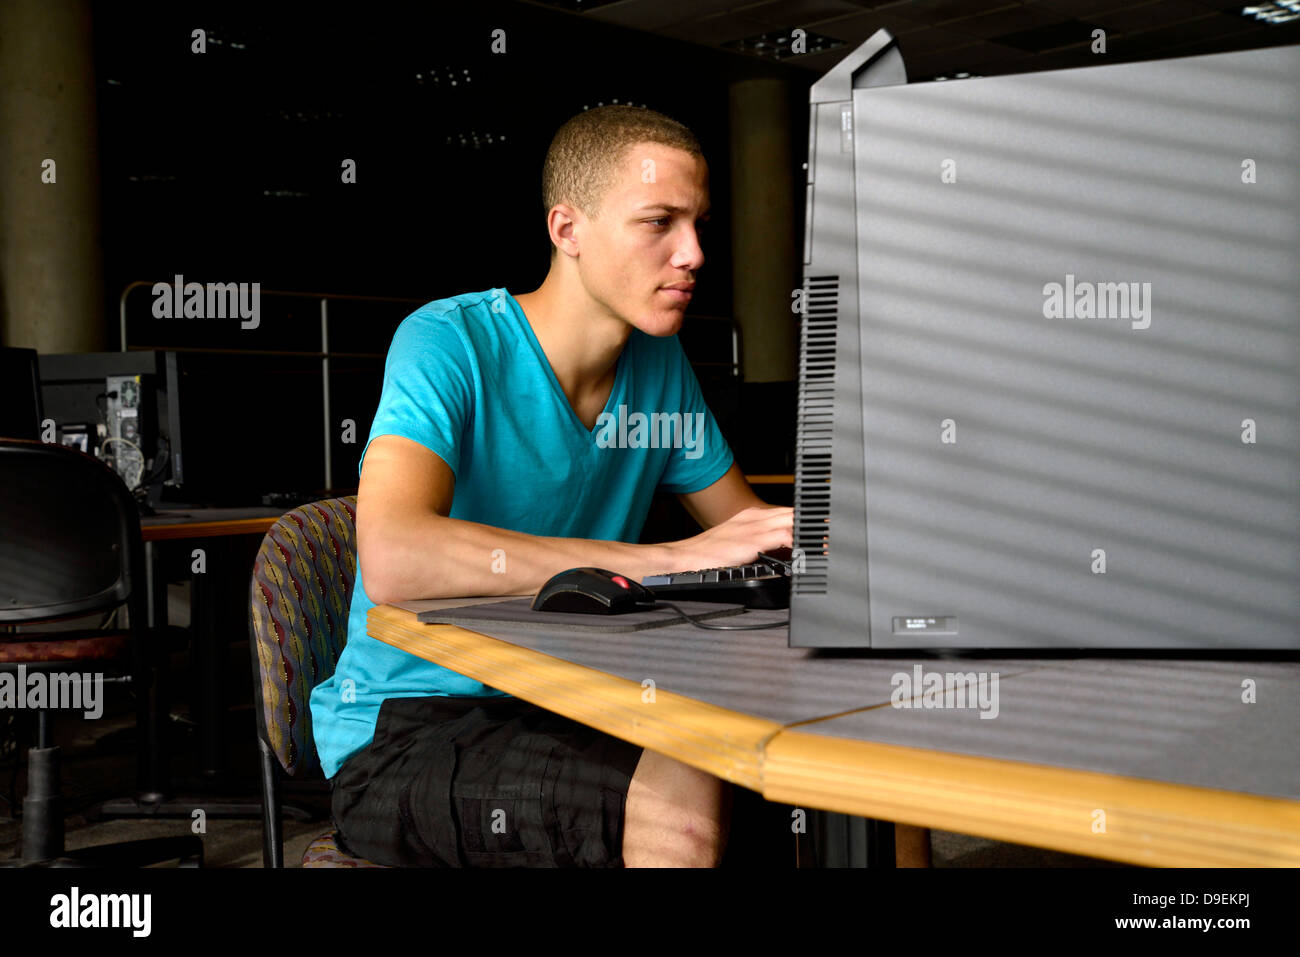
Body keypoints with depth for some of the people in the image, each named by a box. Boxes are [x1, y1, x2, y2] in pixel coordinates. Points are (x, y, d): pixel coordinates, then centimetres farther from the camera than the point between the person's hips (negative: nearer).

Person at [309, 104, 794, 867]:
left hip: (568, 711, 6)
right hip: (406, 735, -6)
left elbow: (745, 523, 17)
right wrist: (672, 558, -33)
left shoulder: (660, 365, 6)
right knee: (682, 801, -31)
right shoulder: (451, 341, -16)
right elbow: (394, 560, -33)